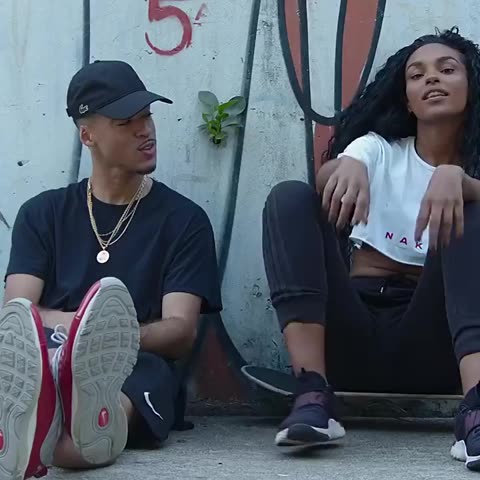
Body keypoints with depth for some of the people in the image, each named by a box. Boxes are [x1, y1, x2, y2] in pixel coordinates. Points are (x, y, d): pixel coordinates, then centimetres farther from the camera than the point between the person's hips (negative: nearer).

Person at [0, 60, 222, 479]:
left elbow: (181, 332, -1)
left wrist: (109, 338, -22)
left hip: (135, 370, -1)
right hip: (47, 363, 1)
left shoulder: (183, 219, 11)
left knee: (149, 372, -38)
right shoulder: (42, 213, 18)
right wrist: (73, 327, -19)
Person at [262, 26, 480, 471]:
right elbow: (325, 176, -13)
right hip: (355, 336, 1)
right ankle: (313, 396, -35)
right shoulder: (379, 148, 11)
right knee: (291, 196, -16)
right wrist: (348, 166, -36)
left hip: (430, 341, -1)